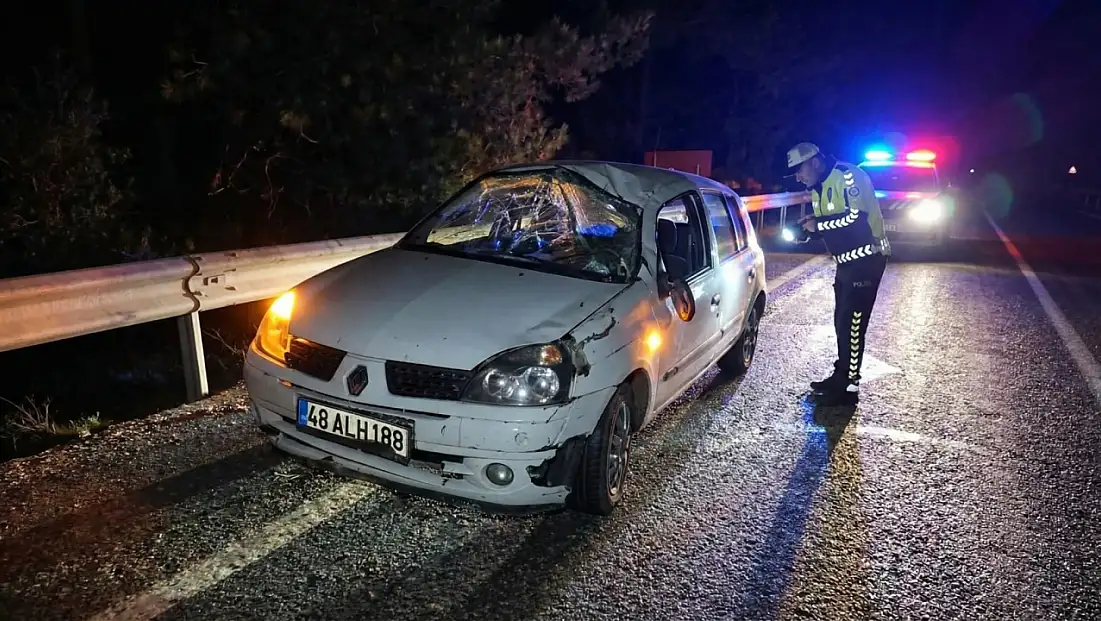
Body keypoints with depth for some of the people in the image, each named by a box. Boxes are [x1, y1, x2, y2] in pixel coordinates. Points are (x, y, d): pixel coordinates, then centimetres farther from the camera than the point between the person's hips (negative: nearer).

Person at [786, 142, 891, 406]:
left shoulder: (847, 175, -18)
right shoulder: (818, 189, 12)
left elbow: (856, 216, -28)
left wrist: (818, 224, -19)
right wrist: (808, 231, -2)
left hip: (866, 259, -10)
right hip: (847, 261, 10)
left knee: (852, 323, -7)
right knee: (842, 321, 15)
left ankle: (849, 387, 1)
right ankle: (841, 376, 27)